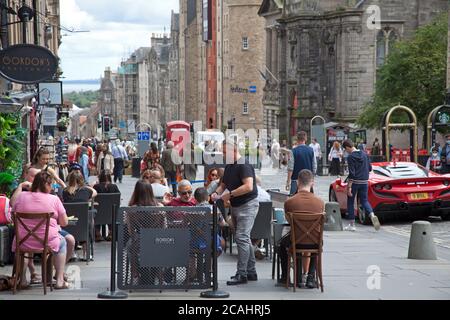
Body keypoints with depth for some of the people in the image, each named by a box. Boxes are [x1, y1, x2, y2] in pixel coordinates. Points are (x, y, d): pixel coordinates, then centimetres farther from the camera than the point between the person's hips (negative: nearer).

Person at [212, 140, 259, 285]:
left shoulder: (244, 165, -17)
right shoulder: (228, 167, 12)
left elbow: (248, 186, -28)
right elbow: (223, 184, 23)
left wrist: (230, 194, -22)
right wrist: (217, 193, 2)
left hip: (247, 204, -10)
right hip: (236, 206, 10)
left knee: (241, 238, -14)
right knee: (244, 239, 14)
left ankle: (241, 274, -12)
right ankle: (251, 272, 21)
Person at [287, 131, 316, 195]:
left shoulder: (294, 151, -10)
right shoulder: (311, 150, 1)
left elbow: (290, 168, -10)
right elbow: (314, 167, 5)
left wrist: (288, 181, -3)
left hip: (296, 179, -4)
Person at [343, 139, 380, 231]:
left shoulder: (351, 157, -13)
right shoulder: (364, 154, 6)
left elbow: (351, 173, -18)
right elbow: (370, 168, 11)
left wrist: (349, 187, -17)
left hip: (355, 182, -6)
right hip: (364, 181, 6)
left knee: (350, 202, 8)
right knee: (364, 200, 16)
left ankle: (352, 225, 10)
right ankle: (372, 215, -12)